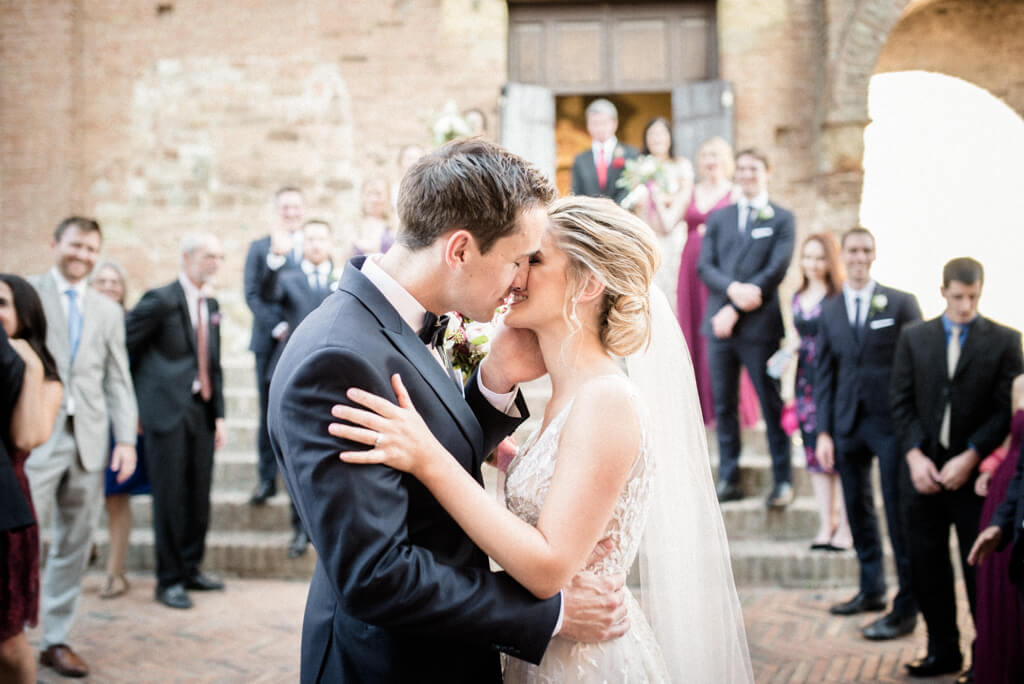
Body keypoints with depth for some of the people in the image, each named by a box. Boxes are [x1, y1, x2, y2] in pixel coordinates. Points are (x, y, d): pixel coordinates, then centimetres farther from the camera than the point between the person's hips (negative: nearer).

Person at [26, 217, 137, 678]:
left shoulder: (108, 311, 15)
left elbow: (118, 381, 13)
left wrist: (126, 439, 3)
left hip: (88, 437, 4)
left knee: (75, 542, 6)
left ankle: (56, 639, 16)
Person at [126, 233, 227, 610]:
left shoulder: (211, 304, 14)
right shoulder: (161, 300, -8)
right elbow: (125, 348, -6)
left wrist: (219, 414, 11)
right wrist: (130, 404, -3)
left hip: (201, 409, 7)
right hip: (168, 409, -7)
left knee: (199, 494, 10)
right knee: (170, 495, -1)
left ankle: (191, 568, 25)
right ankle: (169, 580, 9)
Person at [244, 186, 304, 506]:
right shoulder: (260, 247, 8)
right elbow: (252, 294, 1)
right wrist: (277, 327, -11)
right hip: (271, 340, 1)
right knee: (269, 411, 5)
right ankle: (267, 478, 13)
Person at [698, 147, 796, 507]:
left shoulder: (782, 219, 5)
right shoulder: (718, 218, 16)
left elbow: (776, 270, -5)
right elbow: (705, 266, 6)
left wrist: (735, 310, -11)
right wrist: (733, 288, -15)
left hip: (760, 325, -4)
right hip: (719, 323, 4)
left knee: (772, 405, -1)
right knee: (723, 405, 5)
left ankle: (783, 481, 7)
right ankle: (729, 479, 12)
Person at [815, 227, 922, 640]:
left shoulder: (901, 304, 0)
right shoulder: (829, 311, 11)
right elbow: (824, 374, 10)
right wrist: (824, 431, 5)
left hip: (891, 423, -4)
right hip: (847, 424, 4)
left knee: (899, 514, -2)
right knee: (858, 511, 12)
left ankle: (906, 607, 6)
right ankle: (871, 590, 27)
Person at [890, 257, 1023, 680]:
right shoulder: (913, 337, 8)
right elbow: (901, 401, 5)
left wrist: (971, 457, -14)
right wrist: (915, 456, -7)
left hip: (976, 472, -3)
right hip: (924, 472, 3)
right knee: (925, 567, 8)